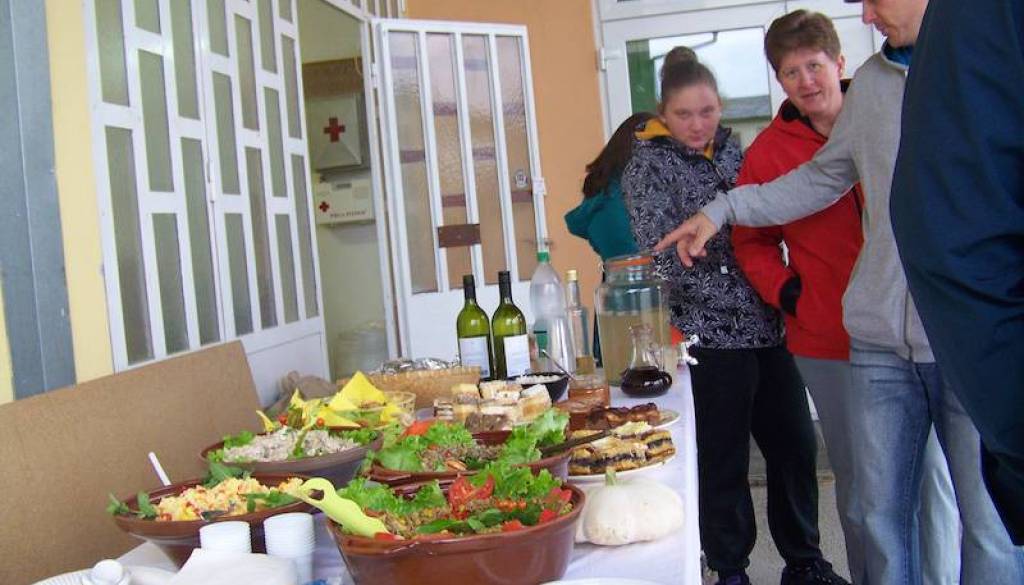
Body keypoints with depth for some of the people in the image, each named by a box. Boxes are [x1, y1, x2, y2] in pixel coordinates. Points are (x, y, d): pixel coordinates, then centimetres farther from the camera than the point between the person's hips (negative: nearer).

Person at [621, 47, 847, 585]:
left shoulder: (730, 149, 11)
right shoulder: (649, 163, -5)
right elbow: (662, 260, -13)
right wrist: (744, 301, -15)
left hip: (767, 329, 6)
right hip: (711, 335, -6)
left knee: (795, 445, 12)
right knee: (723, 461, 3)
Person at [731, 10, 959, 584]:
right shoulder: (768, 153, 3)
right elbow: (752, 241, 12)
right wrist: (787, 292, -5)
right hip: (831, 342, 0)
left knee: (933, 471, 3)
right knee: (859, 482, 8)